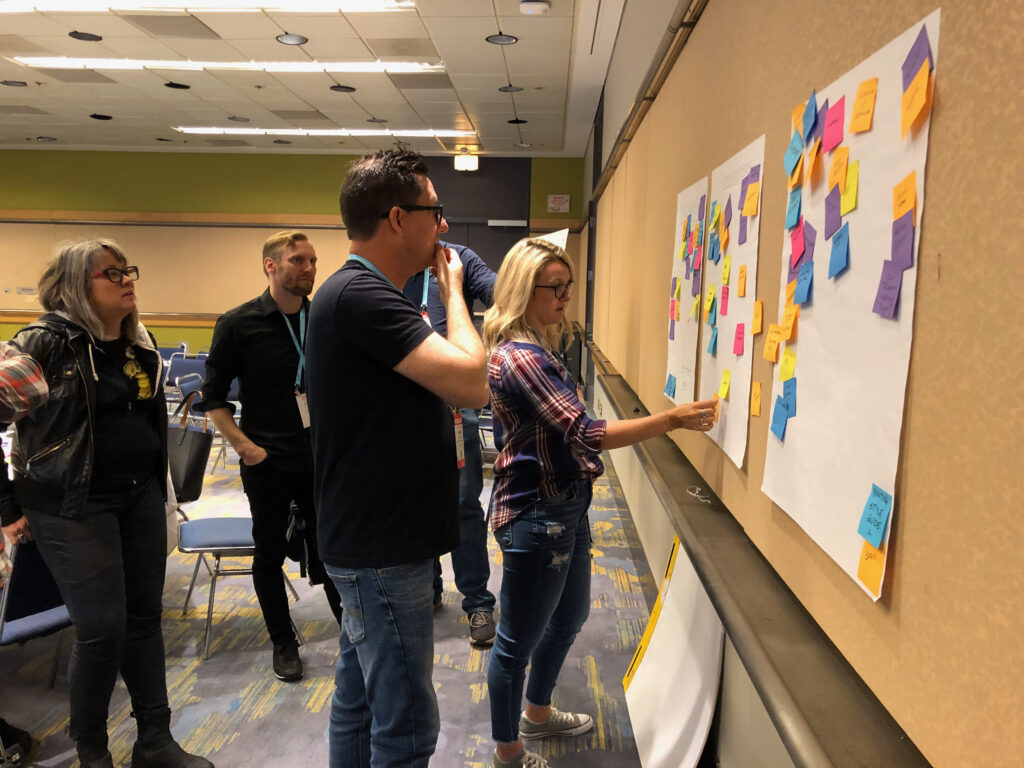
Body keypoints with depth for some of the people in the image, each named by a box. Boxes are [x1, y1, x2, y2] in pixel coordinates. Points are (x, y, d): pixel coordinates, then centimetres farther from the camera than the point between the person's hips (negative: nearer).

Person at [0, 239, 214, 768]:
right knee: (102, 628, -1)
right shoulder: (44, 343, -12)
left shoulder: (141, 346, 8)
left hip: (140, 496, 6)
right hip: (73, 506, -6)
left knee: (145, 617, 11)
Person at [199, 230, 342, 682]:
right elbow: (213, 397, -2)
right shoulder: (239, 324, -7)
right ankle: (283, 642, 30)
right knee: (270, 554, 12)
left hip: (321, 457, 2)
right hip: (268, 461, -2)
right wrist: (245, 447, -10)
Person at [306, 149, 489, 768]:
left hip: (370, 539, 10)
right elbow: (472, 384, -26)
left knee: (360, 700, 22)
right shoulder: (362, 295, -20)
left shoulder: (362, 292, 14)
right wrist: (452, 290, -11)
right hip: (383, 553, -10)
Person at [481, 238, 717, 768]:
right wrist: (673, 419, -28)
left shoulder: (536, 348, 8)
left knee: (569, 615, 26)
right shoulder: (518, 357, -24)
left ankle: (537, 713, 47)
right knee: (518, 640, 8)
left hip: (565, 504, 11)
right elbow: (585, 432, -29)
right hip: (535, 514, -11)